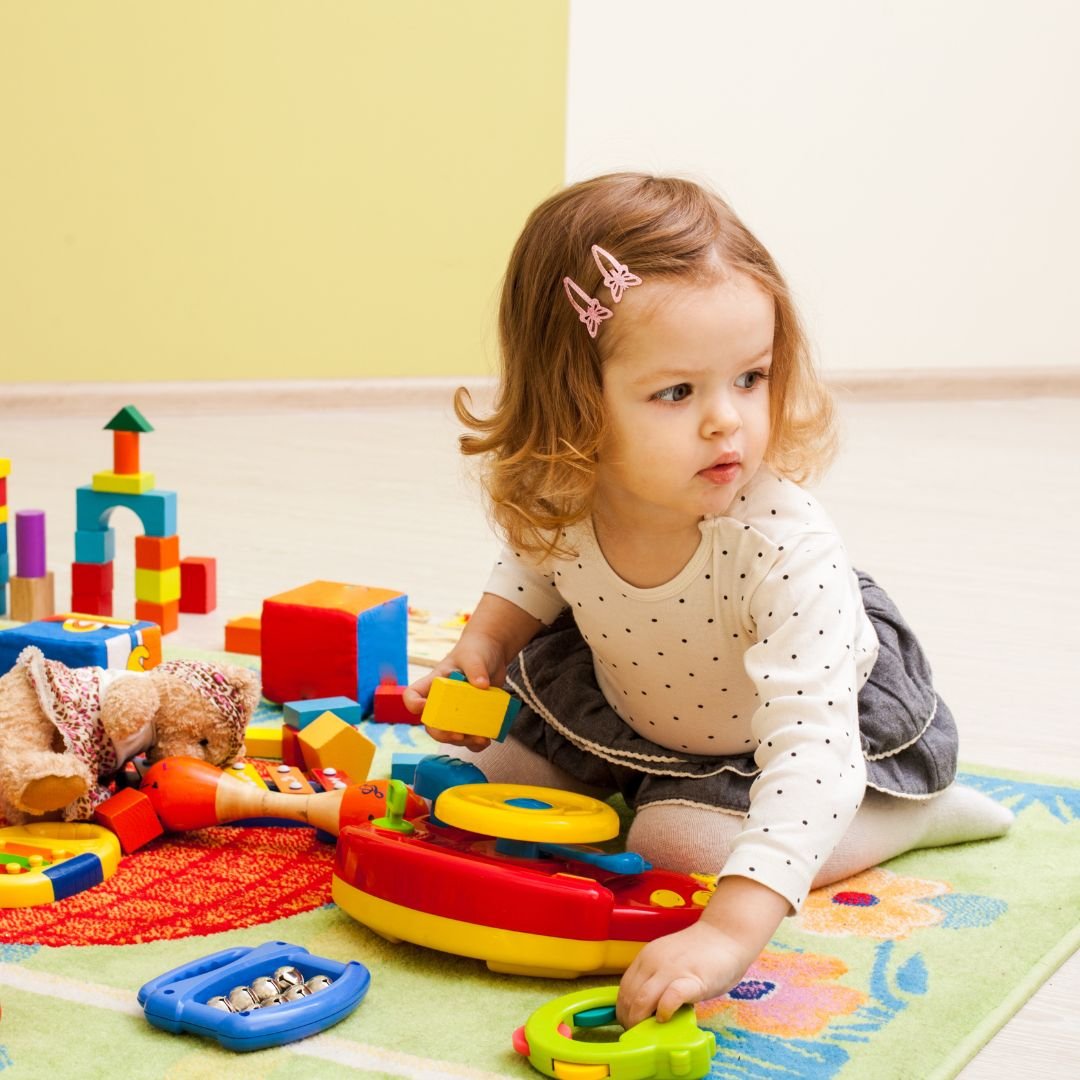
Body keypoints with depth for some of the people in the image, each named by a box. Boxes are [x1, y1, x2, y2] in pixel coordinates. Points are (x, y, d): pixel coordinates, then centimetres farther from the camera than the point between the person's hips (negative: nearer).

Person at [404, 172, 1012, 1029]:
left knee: (677, 848, -22)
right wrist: (485, 642, -19)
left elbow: (809, 750, -52)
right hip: (630, 709, 6)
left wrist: (730, 932, -62)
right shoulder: (561, 497, -28)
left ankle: (911, 812, -2)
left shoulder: (788, 547, -45)